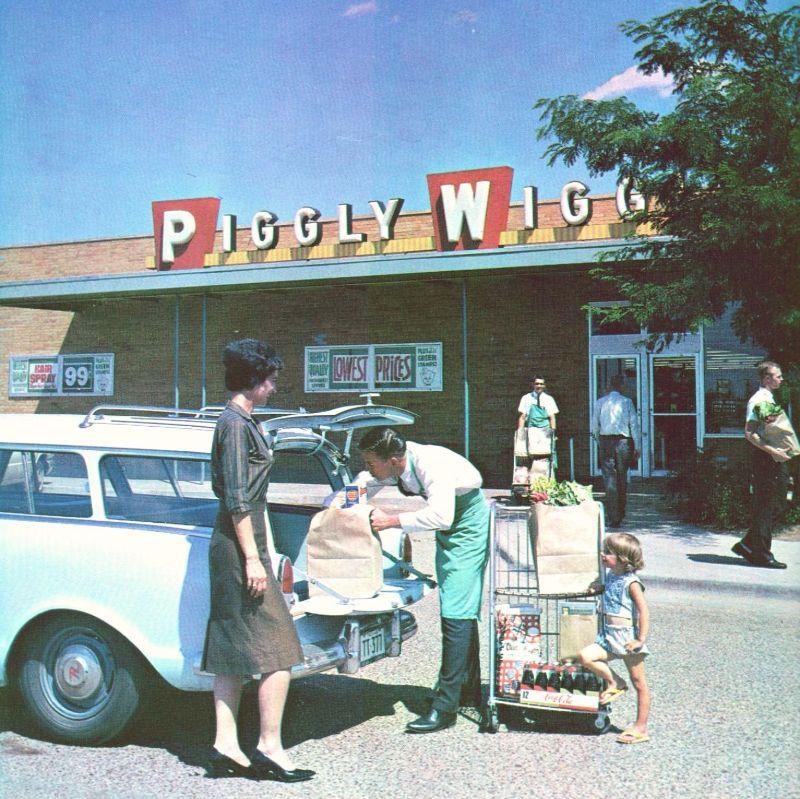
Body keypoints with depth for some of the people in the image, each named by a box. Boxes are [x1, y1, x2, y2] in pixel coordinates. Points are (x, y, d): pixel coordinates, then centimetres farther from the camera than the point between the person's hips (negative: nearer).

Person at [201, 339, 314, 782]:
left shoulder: (237, 421, 16)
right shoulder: (236, 424, -14)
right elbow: (237, 499, -18)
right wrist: (252, 558, -19)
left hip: (231, 545, 10)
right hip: (240, 545, -10)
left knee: (233, 650, 10)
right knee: (277, 651, -5)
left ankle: (226, 747, 14)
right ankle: (269, 749, 2)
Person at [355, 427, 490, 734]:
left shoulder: (431, 465, -33)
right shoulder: (392, 466, -9)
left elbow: (440, 516, -44)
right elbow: (365, 484, 11)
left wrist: (391, 521, -37)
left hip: (468, 527, -9)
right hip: (448, 532, 9)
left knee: (456, 612, -15)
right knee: (462, 612, 15)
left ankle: (445, 707, -15)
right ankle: (469, 691, 27)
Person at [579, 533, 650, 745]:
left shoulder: (631, 583, -14)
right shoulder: (610, 576, 8)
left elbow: (644, 611, -17)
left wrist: (641, 639, -20)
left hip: (628, 638, -7)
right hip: (609, 636, 7)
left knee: (639, 683, 5)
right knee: (586, 656, -15)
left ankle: (641, 728, 15)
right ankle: (614, 683, 7)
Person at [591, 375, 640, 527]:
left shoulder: (600, 402, 3)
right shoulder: (627, 401, 1)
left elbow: (595, 426, 5)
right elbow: (634, 425, -1)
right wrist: (636, 446, 3)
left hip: (605, 441, 0)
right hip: (624, 441, 1)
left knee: (610, 478, -2)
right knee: (622, 477, 13)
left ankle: (613, 517, -9)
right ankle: (621, 514, 23)